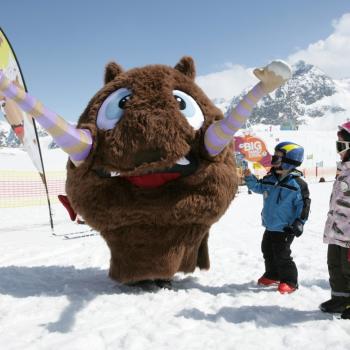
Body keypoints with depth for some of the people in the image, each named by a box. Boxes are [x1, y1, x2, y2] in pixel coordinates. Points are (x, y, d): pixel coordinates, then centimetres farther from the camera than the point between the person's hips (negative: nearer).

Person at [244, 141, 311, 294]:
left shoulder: (297, 184, -16)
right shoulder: (270, 179, 3)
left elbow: (303, 204, -13)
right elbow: (258, 187, 18)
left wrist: (299, 222, -17)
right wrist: (249, 178, 1)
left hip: (285, 228, -8)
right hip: (270, 225, 8)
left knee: (281, 254, -4)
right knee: (267, 251, 18)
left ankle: (289, 281, 12)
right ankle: (272, 275, 36)